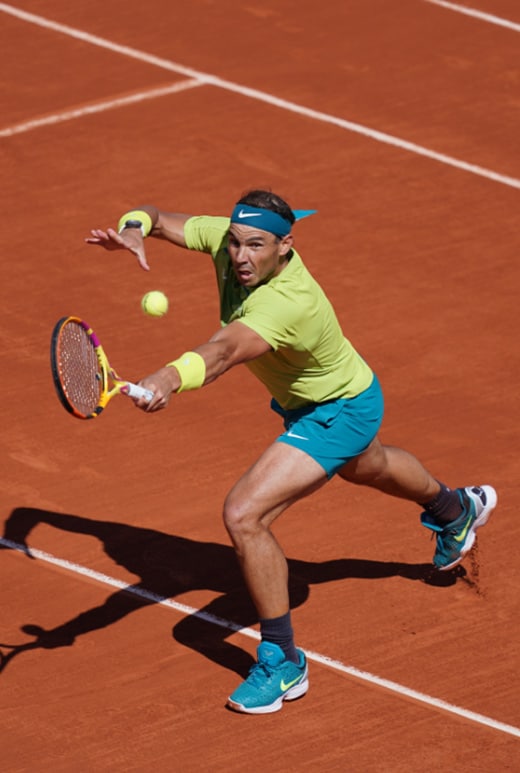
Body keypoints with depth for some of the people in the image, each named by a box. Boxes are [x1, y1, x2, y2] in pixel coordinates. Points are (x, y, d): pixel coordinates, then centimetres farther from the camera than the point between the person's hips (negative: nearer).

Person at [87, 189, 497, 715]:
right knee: (365, 468, 40)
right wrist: (132, 228, -39)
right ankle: (456, 509, 74)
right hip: (305, 402, 9)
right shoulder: (229, 239, -23)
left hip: (342, 411, -9)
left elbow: (225, 350, -62)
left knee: (244, 515, -22)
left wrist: (172, 377, -80)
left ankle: (282, 664, -6)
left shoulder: (288, 303, -44)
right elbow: (158, 220, -15)